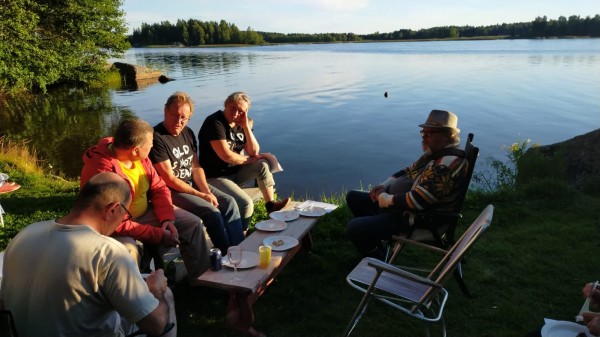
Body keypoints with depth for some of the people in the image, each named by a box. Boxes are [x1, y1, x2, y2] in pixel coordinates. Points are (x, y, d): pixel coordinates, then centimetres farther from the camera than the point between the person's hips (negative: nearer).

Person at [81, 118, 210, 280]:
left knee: (192, 223, 0)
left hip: (145, 213, 7)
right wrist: (158, 235, -28)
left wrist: (167, 218, -14)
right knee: (129, 251, -39)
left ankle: (201, 276, 14)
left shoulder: (140, 157, -8)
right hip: (114, 227, -7)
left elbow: (159, 188, 2)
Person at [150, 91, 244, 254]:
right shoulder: (157, 138, -19)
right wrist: (200, 195, -18)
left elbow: (196, 167, 6)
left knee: (229, 202, -6)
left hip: (192, 184, 8)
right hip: (172, 191, -8)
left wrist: (207, 191, -10)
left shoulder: (188, 133, 6)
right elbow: (169, 179, -19)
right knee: (212, 212, -23)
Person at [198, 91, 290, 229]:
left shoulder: (240, 124, 5)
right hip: (215, 177, -8)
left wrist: (246, 127, -11)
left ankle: (270, 204, 0)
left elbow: (254, 152, 1)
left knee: (263, 164, -8)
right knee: (246, 204, -25)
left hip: (235, 172, 8)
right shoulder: (215, 122, -18)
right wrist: (250, 159, -8)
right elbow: (226, 156, -24)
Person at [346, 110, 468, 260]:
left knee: (354, 227, -24)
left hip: (417, 219, -11)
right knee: (353, 197, 16)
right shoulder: (434, 152, 7)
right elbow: (408, 171, 19)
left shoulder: (449, 163, -26)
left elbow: (416, 201, -31)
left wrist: (385, 199, -16)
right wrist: (384, 186, 1)